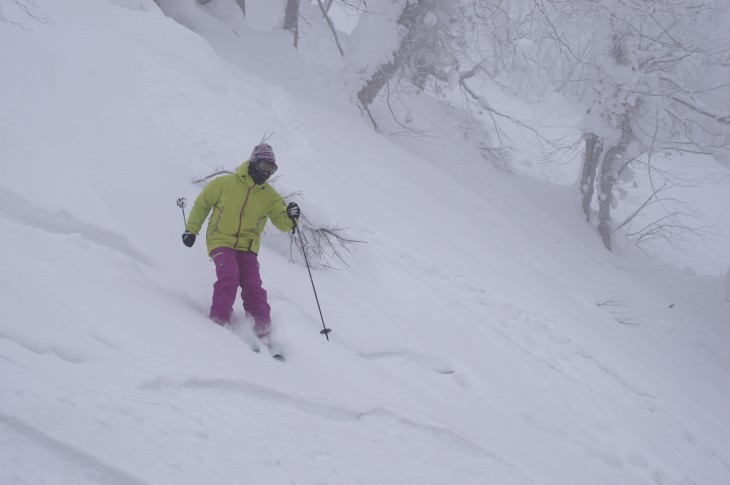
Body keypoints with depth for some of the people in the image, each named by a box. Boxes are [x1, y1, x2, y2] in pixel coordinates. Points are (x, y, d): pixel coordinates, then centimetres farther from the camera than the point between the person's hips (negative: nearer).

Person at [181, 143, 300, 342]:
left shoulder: (270, 196, 5)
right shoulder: (225, 183, -2)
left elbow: (282, 223, 0)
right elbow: (202, 204, 10)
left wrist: (290, 217, -23)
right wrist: (191, 229, 7)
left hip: (247, 248, 3)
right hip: (221, 241, -3)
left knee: (253, 287, -10)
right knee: (229, 277, -26)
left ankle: (262, 330, -6)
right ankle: (219, 321, -17)